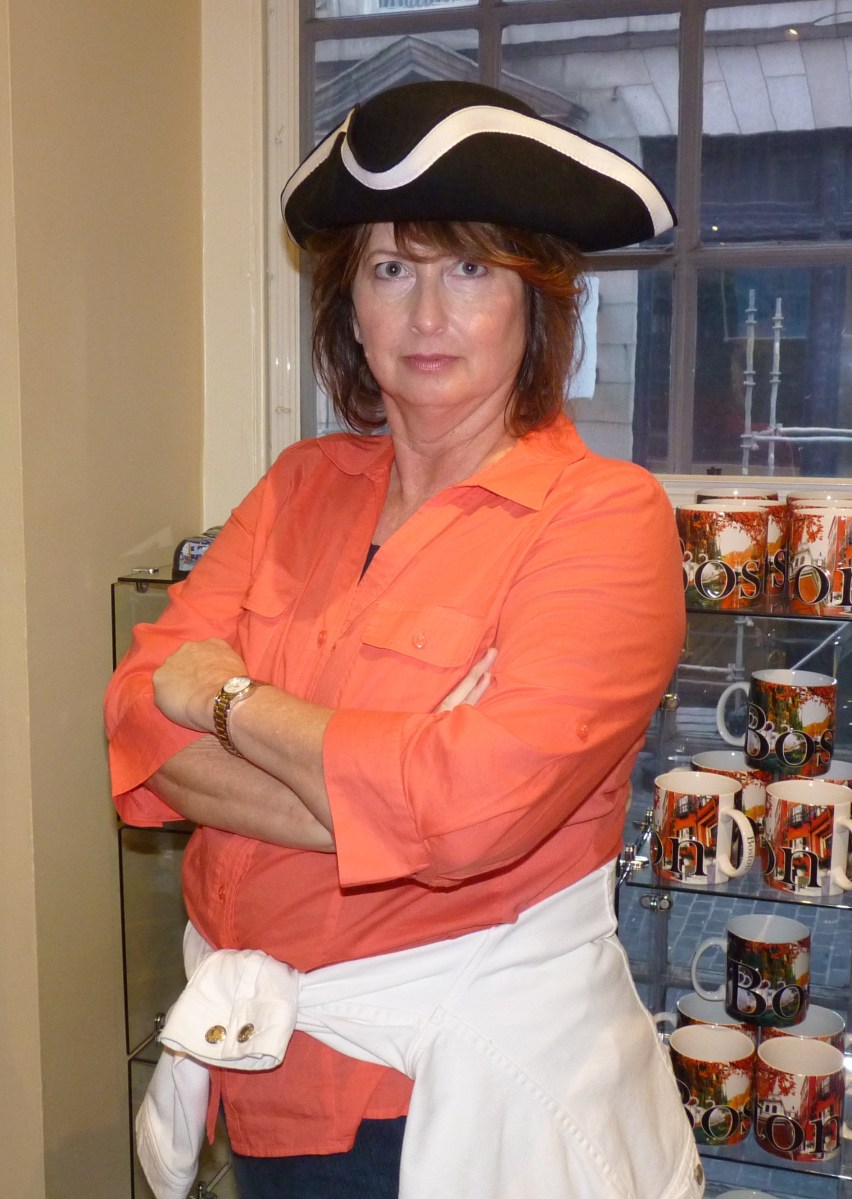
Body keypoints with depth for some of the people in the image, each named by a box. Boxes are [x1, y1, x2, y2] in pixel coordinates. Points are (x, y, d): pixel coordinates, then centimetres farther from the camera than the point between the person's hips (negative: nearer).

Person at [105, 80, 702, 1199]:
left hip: (475, 1087, -4)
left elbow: (475, 802, -27)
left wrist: (231, 698, -13)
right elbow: (141, 714, -7)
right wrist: (383, 806, -22)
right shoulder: (304, 486, 2)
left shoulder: (605, 514, -15)